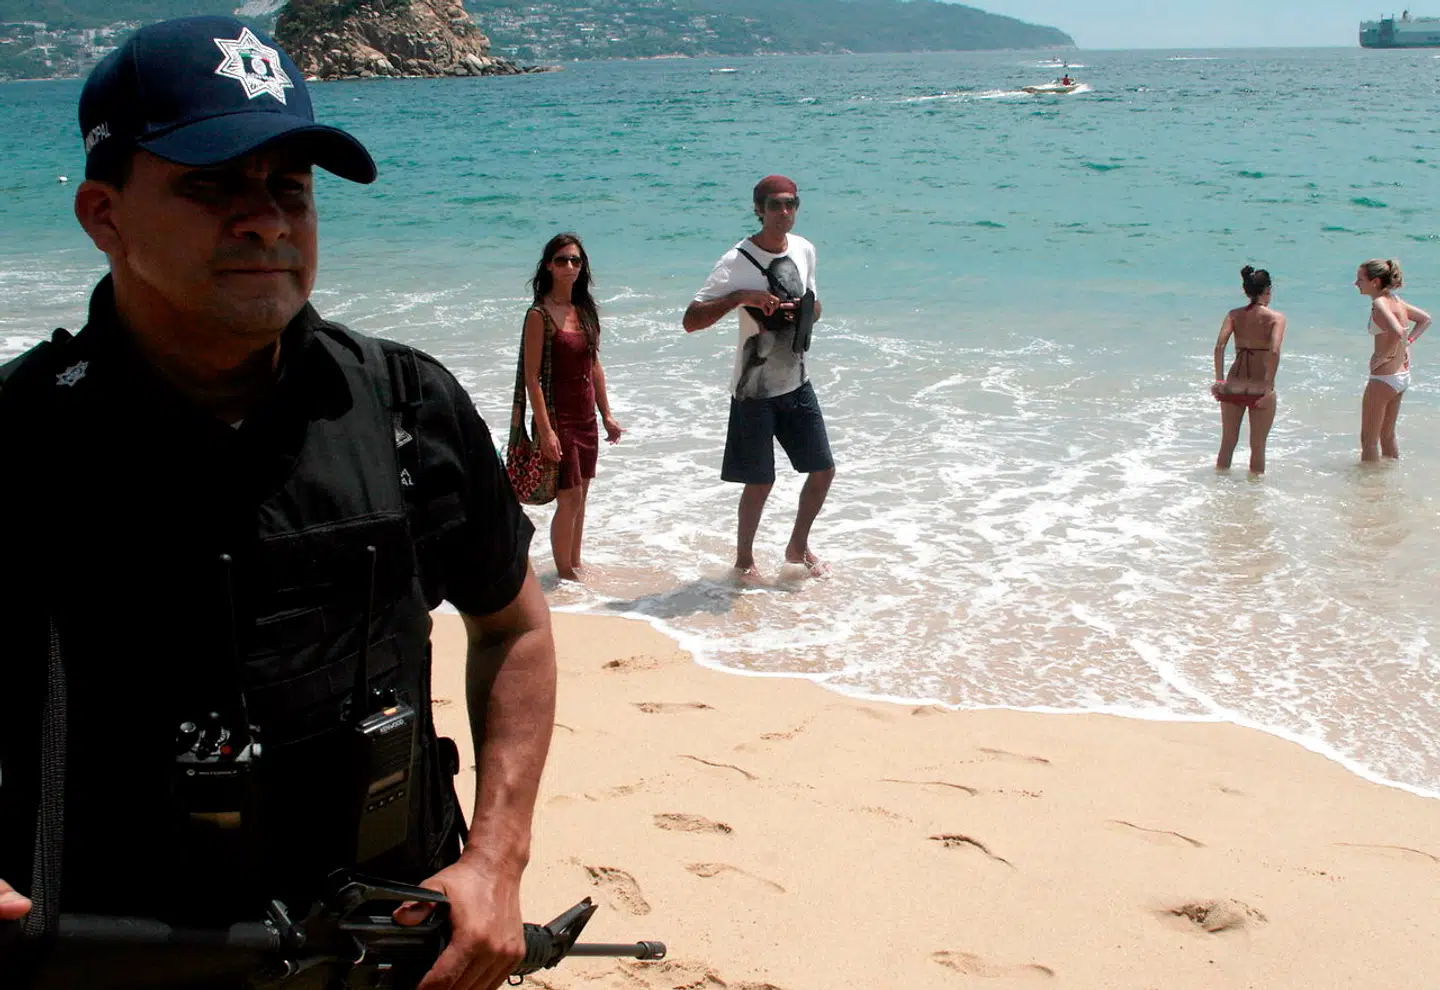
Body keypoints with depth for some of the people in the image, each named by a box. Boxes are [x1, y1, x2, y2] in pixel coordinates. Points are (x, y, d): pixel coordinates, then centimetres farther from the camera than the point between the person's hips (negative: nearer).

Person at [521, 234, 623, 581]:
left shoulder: (586, 310, 8)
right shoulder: (540, 314, -12)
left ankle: (574, 566, 25)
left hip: (586, 417, 7)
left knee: (580, 496, 13)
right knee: (569, 498, -5)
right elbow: (532, 376, -15)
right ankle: (564, 573, 7)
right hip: (557, 417, -7)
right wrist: (545, 429, -20)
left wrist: (607, 415, 13)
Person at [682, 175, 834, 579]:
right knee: (760, 482, 2)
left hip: (797, 383, 6)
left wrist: (804, 310, -6)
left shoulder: (804, 250, 3)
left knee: (823, 470, 9)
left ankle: (799, 546, 31)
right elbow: (691, 321, -19)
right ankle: (744, 559, 24)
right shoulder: (737, 262, -16)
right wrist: (739, 297, -30)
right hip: (755, 390, -6)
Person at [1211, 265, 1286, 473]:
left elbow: (1219, 347, -9)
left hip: (1233, 387, 3)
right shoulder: (1276, 317, -6)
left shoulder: (1234, 315, 3)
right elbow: (1274, 351, -20)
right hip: (1259, 389, -3)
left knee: (1228, 443, 17)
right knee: (1258, 447, 11)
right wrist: (1269, 386, -18)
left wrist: (1219, 380, -5)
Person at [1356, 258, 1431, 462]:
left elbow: (1396, 332, -36)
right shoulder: (1395, 300, 7)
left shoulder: (1379, 304, -20)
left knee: (1369, 439, 2)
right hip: (1402, 376, 9)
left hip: (1383, 379, -9)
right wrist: (1408, 342, 14)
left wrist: (1381, 357, -22)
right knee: (1388, 436, 22)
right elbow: (1425, 319, 22)